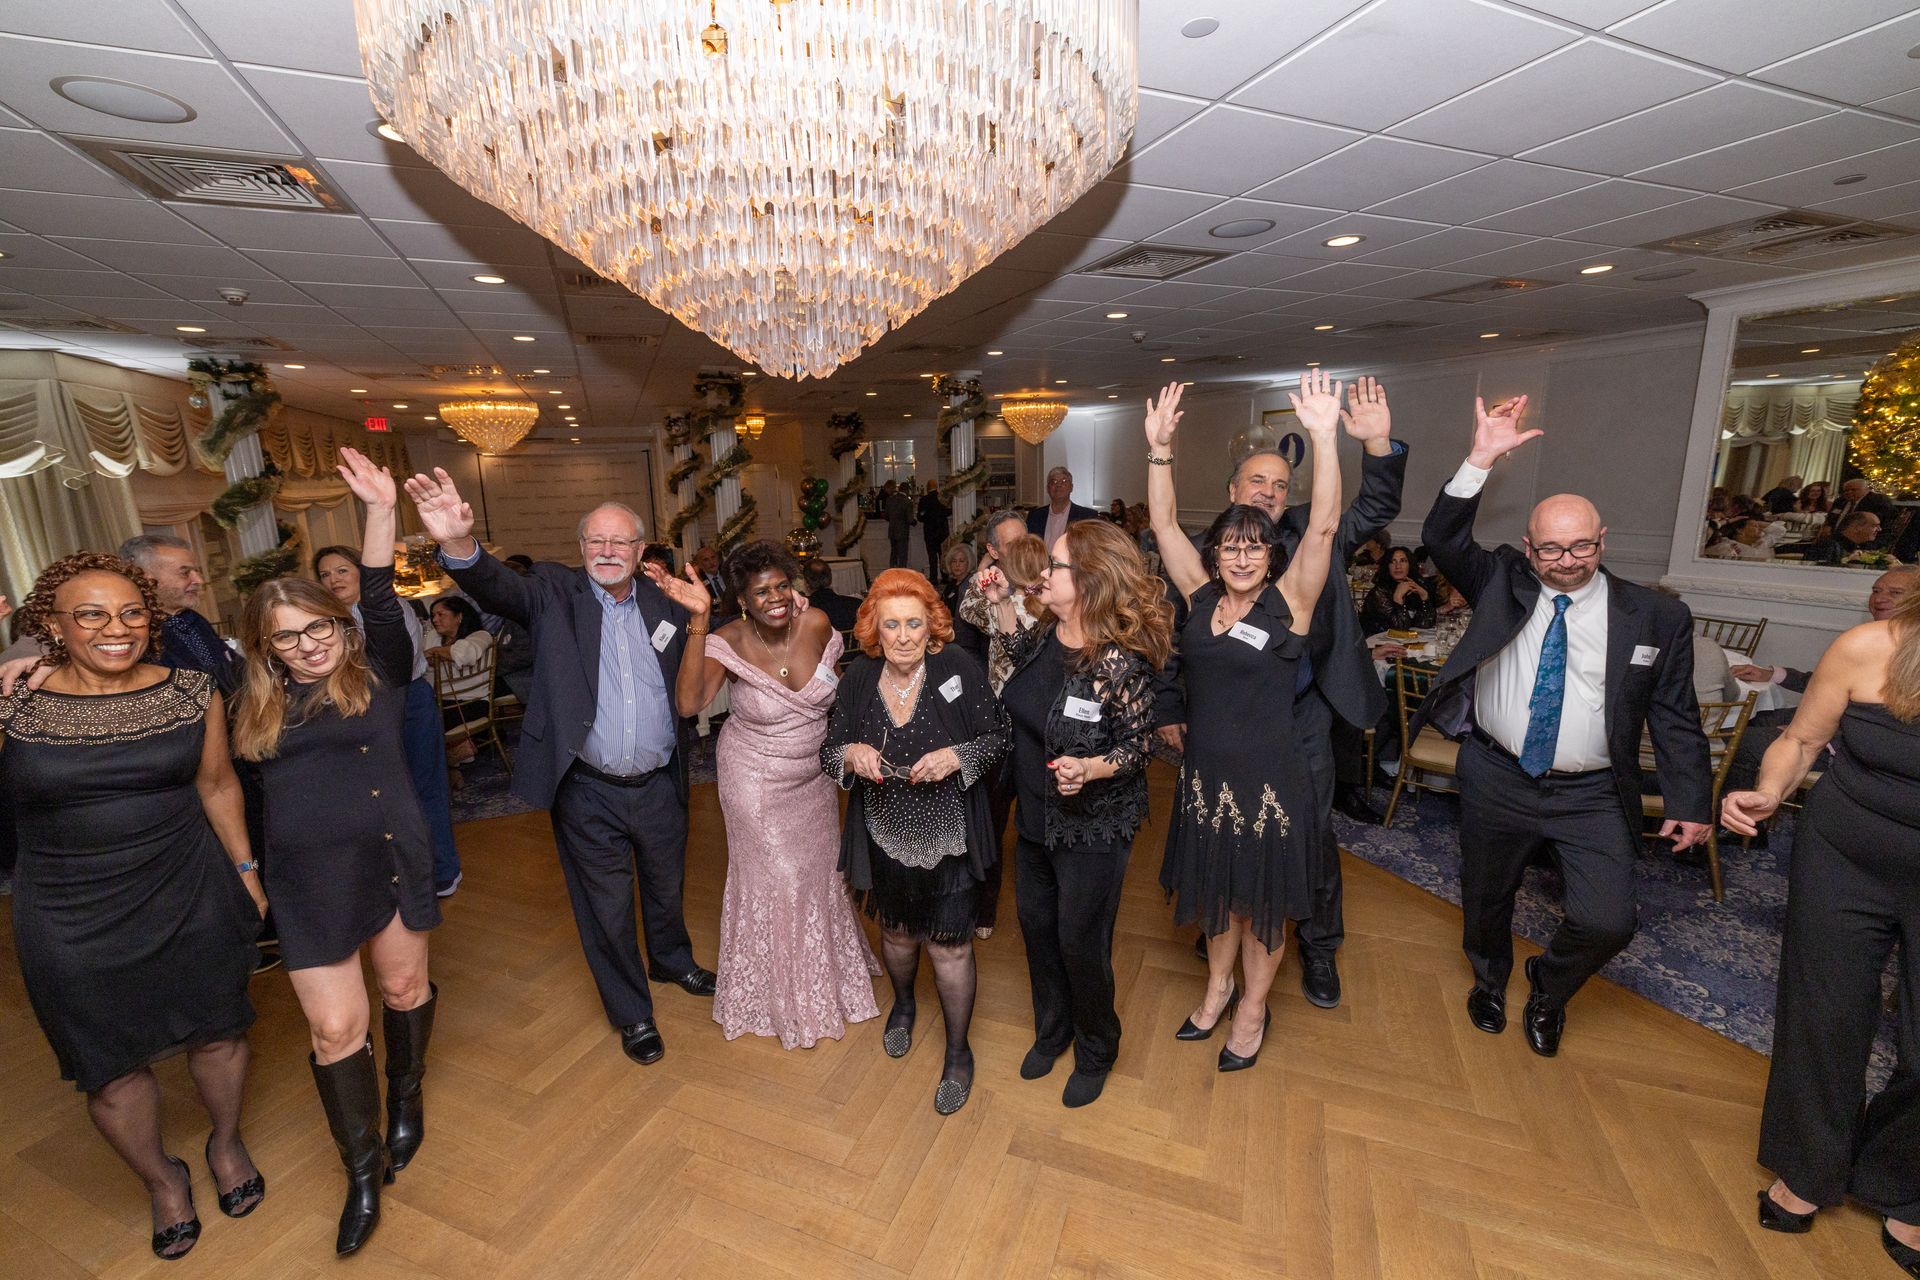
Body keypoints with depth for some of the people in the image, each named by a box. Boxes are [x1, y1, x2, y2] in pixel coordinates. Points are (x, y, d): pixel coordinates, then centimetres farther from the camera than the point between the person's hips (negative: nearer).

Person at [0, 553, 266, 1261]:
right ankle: (162, 1180, 41)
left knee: (216, 1032, 15)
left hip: (193, 896, 1)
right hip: (72, 922, 0)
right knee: (112, 1068, 14)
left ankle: (226, 1143, 44)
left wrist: (245, 871, 9)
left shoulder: (191, 690, -5)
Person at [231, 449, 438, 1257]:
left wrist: (380, 511, -27)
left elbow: (381, 602, -16)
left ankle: (407, 1097, 44)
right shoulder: (253, 707, 6)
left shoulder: (378, 677, -3)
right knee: (334, 1027, 3)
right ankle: (363, 1174, 22)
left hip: (392, 860, -1)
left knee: (404, 987, 16)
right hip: (308, 881, 2)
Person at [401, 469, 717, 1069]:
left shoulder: (664, 602, -1)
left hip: (660, 785, 3)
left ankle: (673, 962, 54)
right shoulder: (555, 592, -8)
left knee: (667, 888, 25)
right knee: (607, 910, 15)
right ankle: (631, 1014, 38)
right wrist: (459, 543, -47)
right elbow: (497, 587, -28)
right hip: (589, 794, -2)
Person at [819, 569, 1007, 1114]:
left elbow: (998, 736, -9)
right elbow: (829, 751, 0)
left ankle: (958, 1053, 34)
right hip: (885, 835, 3)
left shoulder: (957, 668, -17)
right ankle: (903, 1003, 58)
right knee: (897, 930, 24)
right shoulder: (859, 676, -8)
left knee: (949, 945, 7)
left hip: (947, 837, -3)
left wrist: (957, 756, -26)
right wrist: (851, 754, -22)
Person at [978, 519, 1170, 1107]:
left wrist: (1088, 768, -34)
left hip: (1093, 828, -7)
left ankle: (1095, 1052, 42)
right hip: (1036, 817, 7)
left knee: (1081, 944, 11)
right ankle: (1051, 1030, 49)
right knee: (1036, 926, 21)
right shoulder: (1048, 633, -6)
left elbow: (1140, 745, -17)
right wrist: (1003, 604, 7)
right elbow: (1022, 657, 17)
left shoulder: (1120, 661, -26)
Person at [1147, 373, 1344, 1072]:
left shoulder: (1289, 601, -10)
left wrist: (1324, 437, -30)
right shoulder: (1201, 596, -2)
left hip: (1270, 781, -3)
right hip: (1205, 775, 3)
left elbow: (1323, 526, -22)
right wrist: (1159, 446, -13)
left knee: (1264, 901, 15)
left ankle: (1252, 1008, 38)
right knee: (1218, 891, 21)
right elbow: (1164, 523, -4)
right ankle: (1218, 986, 45)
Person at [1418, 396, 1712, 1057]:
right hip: (1496, 779, 1)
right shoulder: (1502, 583, -3)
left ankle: (1548, 988, 25)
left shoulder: (1655, 617, -3)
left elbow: (1675, 717, 1)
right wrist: (1481, 459, -24)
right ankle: (1490, 980, 48)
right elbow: (1444, 538, -16)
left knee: (1607, 921, -10)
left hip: (1592, 796, 0)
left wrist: (1690, 801, -1)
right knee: (1485, 898, 16)